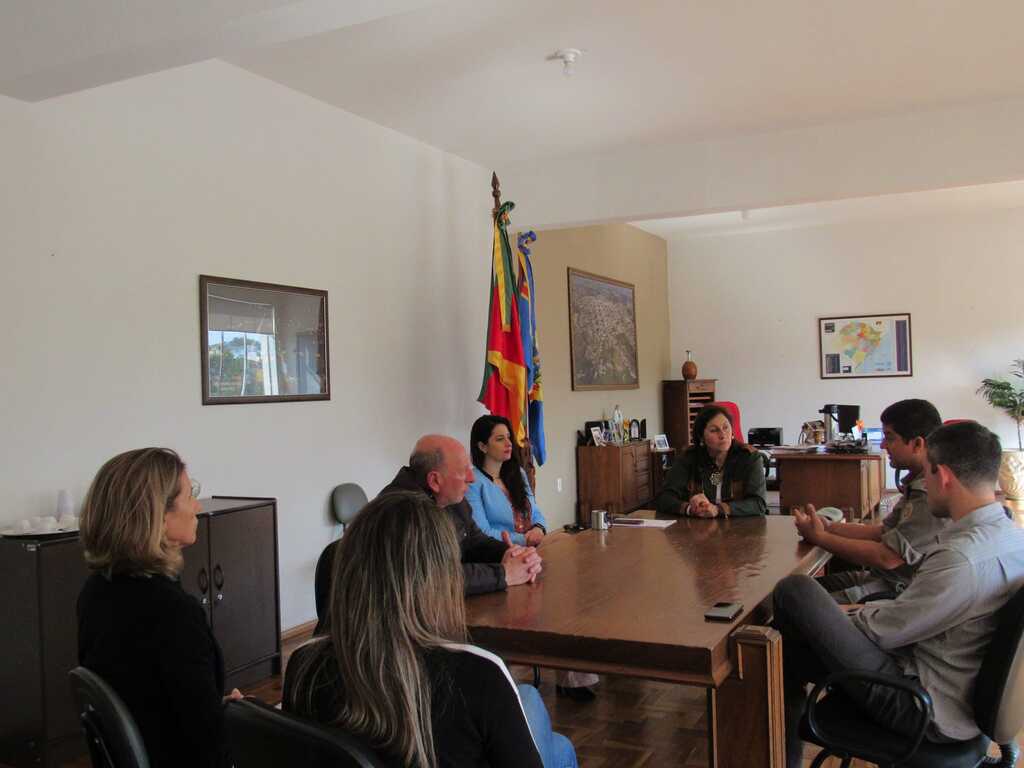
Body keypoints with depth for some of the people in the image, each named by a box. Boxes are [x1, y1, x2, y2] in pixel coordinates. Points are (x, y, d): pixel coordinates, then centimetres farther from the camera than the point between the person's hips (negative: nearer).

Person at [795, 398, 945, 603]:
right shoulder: (917, 483, 11)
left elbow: (887, 558, -24)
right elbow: (884, 531, 15)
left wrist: (819, 537, -13)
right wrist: (827, 526, 3)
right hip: (883, 577, 10)